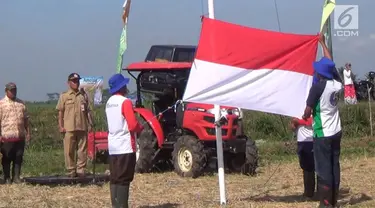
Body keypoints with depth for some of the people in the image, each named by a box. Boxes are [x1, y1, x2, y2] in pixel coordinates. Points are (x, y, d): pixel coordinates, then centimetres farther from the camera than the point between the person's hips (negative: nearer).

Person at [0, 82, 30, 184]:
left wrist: (28, 132, 10)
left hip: (20, 136, 4)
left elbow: (25, 119, 17)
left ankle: (16, 177, 11)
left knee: (18, 158, 4)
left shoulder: (21, 103, 13)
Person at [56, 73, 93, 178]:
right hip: (69, 128, -3)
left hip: (82, 127, 3)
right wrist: (61, 126, -5)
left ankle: (81, 170, 8)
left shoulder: (83, 96, 13)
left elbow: (87, 111, 15)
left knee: (82, 150, 2)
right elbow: (60, 112, 3)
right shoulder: (64, 96, 5)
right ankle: (71, 171, 6)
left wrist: (90, 123, 6)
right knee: (69, 150, -2)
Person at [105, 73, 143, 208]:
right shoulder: (125, 102, -14)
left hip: (112, 146, 8)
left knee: (114, 178, 11)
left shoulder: (109, 102, 12)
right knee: (124, 178, -6)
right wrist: (141, 128, 2)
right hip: (125, 146, -8)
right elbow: (133, 125, -19)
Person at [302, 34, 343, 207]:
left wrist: (304, 117, 13)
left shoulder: (318, 87, -16)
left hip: (323, 134, -7)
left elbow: (308, 112, -12)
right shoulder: (337, 85, 3)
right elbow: (330, 64, 19)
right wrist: (323, 43, 29)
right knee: (334, 167, 10)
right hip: (336, 132, 7)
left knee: (324, 169, -4)